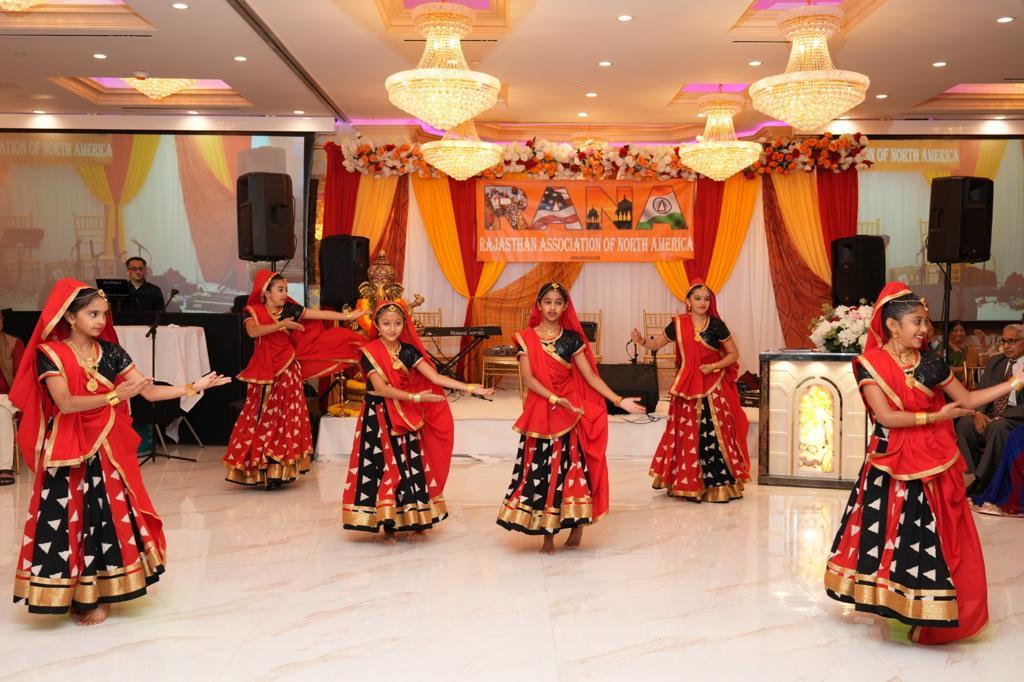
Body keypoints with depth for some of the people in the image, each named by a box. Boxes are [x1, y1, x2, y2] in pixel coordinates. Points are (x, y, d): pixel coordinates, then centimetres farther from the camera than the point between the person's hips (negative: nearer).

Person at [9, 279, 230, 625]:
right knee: (66, 519, 0)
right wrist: (115, 396, -29)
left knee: (108, 516, 2)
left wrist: (194, 387, -8)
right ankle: (71, 593, 15)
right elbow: (66, 402, -20)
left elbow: (150, 391, 1)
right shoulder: (50, 353, -8)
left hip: (108, 448, 3)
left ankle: (101, 595, 13)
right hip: (67, 450, -3)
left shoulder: (110, 352, 3)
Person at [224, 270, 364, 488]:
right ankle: (259, 469, 3)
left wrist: (346, 316, -3)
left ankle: (280, 470, 5)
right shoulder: (253, 311, -4)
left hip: (288, 371, 3)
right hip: (266, 373, -3)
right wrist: (281, 325, -28)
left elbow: (319, 314, 2)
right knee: (264, 418, -3)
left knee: (287, 418, 1)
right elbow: (253, 331, -24)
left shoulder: (289, 309, 4)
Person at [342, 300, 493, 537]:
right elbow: (381, 388, -19)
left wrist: (470, 388, -15)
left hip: (406, 417, 4)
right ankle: (387, 524, 6)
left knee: (411, 465, 5)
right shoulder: (370, 352, -10)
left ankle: (412, 517, 16)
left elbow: (435, 377, -6)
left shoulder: (408, 350, 2)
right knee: (384, 466, -4)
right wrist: (415, 398, -26)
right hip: (379, 416, -4)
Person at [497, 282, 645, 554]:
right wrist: (555, 399, -21)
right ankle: (547, 533, 7)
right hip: (540, 412, -1)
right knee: (541, 469, -1)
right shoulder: (527, 337, 0)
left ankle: (577, 524, 8)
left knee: (571, 467, -4)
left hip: (572, 411, 1)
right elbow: (528, 378, -9)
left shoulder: (572, 338, 4)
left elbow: (590, 376, 0)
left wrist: (619, 400, -9)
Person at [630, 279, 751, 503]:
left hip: (713, 387, -2)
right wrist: (641, 341, -12)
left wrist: (714, 366, -12)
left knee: (714, 433, -6)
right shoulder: (678, 324, 1)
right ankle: (686, 483, 16)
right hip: (687, 387, 2)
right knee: (686, 434, 4)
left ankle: (719, 484, 2)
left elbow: (734, 354, 2)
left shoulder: (716, 325, -3)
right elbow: (656, 344, 8)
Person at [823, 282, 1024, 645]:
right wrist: (935, 417, -15)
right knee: (892, 535, 3)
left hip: (934, 465, 3)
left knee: (937, 541, 5)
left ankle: (928, 615, 17)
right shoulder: (870, 364, -9)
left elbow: (967, 399, 7)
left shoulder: (929, 361, 2)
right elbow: (885, 416, -17)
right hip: (892, 467, -3)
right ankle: (892, 602, 19)